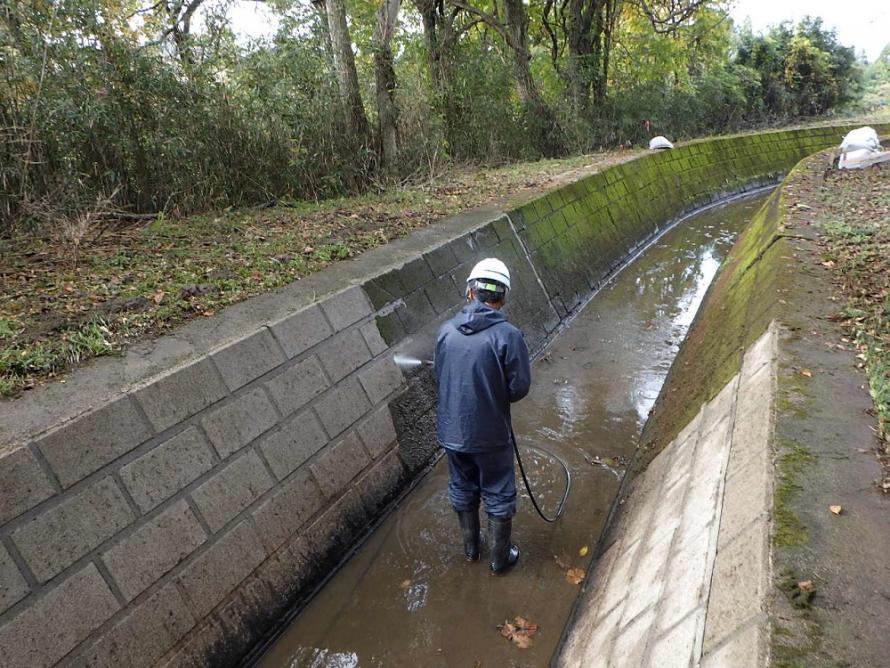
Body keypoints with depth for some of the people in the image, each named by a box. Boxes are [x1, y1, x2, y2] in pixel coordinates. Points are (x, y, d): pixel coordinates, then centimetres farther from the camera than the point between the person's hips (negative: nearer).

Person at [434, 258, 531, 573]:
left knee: (462, 490, 24)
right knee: (498, 496, 17)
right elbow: (519, 387, -14)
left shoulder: (446, 330, -8)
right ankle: (500, 557, 34)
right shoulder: (508, 335, -20)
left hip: (451, 430, 4)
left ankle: (471, 547, 44)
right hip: (490, 433, -4)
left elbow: (440, 378, 2)